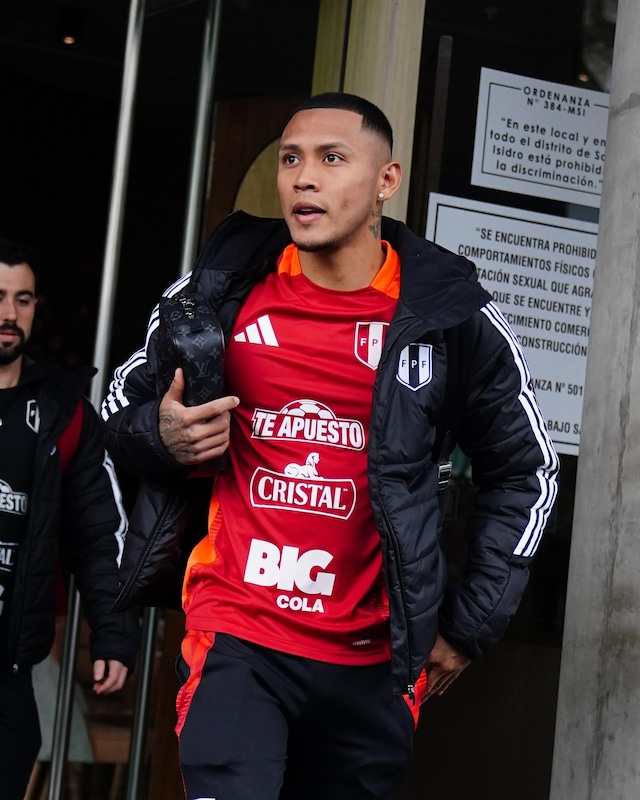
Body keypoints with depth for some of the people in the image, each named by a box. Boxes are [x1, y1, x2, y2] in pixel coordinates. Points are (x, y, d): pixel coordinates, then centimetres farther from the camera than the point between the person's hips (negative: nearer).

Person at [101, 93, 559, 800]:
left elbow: (523, 472, 10)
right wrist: (161, 436, -10)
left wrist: (470, 626, 7)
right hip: (235, 641, -1)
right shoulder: (221, 287, 0)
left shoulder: (450, 315, -2)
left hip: (371, 657, 1)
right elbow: (121, 406, 14)